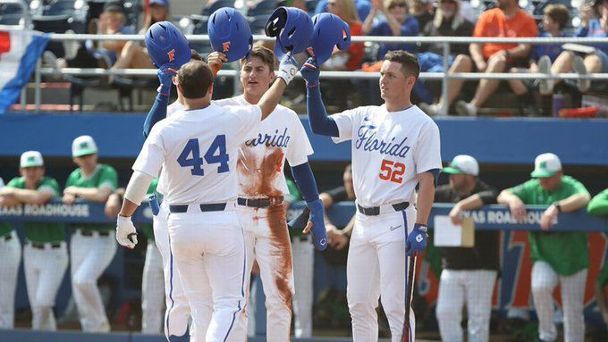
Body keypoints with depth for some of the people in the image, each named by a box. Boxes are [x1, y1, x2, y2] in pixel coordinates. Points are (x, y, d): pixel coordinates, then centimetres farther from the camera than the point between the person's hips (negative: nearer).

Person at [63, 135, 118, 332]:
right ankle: (92, 331, 18)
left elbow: (101, 195, -25)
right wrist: (68, 198, -7)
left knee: (83, 280, -24)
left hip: (102, 240, -7)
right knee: (78, 293, 7)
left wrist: (75, 191, -12)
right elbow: (66, 201, 18)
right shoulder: (74, 176, 12)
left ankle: (101, 323, -6)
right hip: (79, 239, 7)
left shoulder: (107, 173, -8)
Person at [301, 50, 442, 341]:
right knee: (359, 304, 9)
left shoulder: (423, 125, -5)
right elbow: (320, 125, 6)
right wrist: (312, 85, -6)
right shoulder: (365, 116, 12)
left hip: (396, 221, -7)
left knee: (395, 305, -10)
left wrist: (420, 228, -18)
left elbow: (427, 181, -10)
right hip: (363, 220, 7)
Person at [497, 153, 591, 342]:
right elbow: (502, 196, 1)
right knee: (540, 286, -28)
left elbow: (583, 198, -30)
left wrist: (557, 207, -45)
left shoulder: (571, 186, -8)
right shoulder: (532, 189, 3)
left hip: (572, 260, -2)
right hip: (543, 257, 2)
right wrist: (512, 199, -24)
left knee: (573, 311, 3)